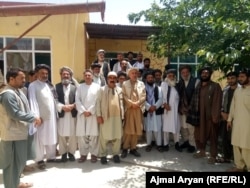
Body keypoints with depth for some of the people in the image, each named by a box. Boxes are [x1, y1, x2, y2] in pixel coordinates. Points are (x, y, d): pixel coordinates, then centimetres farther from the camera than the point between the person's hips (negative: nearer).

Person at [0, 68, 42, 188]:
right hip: (13, 134, -10)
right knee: (13, 162, 3)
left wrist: (34, 117, 4)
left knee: (20, 160, 21)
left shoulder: (18, 91, 11)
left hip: (20, 132, 10)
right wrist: (34, 118, -18)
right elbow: (15, 114, -25)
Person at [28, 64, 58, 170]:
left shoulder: (49, 85, 13)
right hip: (41, 116, -6)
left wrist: (56, 112, 6)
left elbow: (54, 99, 12)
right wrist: (36, 116, -20)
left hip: (52, 116, 6)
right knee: (40, 139, 4)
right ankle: (40, 160, 16)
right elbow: (33, 101, -12)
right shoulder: (33, 86, -4)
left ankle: (51, 157, 26)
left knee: (52, 137, 12)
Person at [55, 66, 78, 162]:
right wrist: (62, 107, -15)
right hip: (61, 114, 0)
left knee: (72, 135, 5)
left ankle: (71, 153, 20)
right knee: (61, 135, 5)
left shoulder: (74, 87, 8)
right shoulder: (56, 86, 5)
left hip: (72, 114, 1)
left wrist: (72, 106, -14)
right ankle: (63, 153, 19)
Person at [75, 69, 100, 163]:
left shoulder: (97, 87, 5)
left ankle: (94, 154, 11)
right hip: (82, 113, 2)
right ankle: (83, 154, 13)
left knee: (93, 134, -2)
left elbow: (97, 101, -2)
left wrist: (90, 111, -9)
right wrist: (83, 111, -8)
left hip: (93, 113, -1)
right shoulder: (80, 87, 11)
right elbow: (77, 100, 3)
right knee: (81, 135, 1)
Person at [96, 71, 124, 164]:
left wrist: (122, 116, 4)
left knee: (117, 136, 8)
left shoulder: (119, 90, 10)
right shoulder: (102, 89, 3)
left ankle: (116, 154, 22)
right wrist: (99, 115, -7)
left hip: (117, 116, 2)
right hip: (105, 117, -2)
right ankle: (103, 155, 16)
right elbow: (98, 102, 0)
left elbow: (121, 103, 10)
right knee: (104, 137, 4)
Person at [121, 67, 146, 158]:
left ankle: (133, 148, 15)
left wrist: (137, 103, -11)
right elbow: (124, 96, -3)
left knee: (137, 129, 5)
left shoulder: (141, 84, 14)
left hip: (138, 109, 3)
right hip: (128, 108, -2)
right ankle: (125, 148, 7)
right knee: (128, 129, -3)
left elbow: (144, 96, 4)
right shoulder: (125, 83, 8)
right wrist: (131, 103, -13)